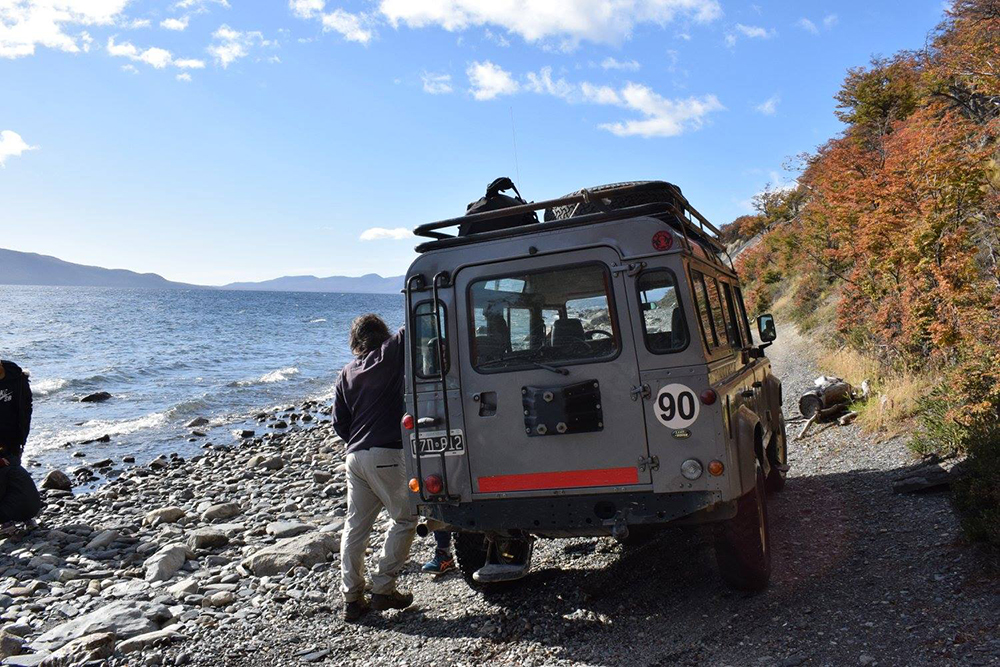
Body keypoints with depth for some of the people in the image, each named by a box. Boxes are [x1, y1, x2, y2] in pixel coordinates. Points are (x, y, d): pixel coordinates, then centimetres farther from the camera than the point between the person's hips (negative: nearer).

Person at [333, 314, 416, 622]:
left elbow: (339, 423, 14)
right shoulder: (388, 357, -3)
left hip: (355, 456, 6)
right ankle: (383, 589, 7)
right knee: (405, 519, 7)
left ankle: (352, 598, 14)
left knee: (355, 525, 11)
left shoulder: (346, 374, 14)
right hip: (387, 455, -6)